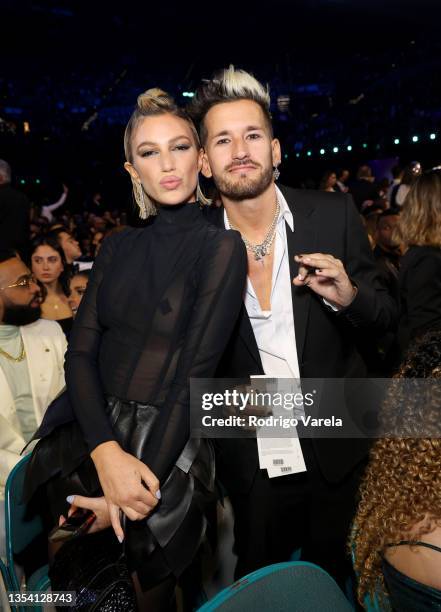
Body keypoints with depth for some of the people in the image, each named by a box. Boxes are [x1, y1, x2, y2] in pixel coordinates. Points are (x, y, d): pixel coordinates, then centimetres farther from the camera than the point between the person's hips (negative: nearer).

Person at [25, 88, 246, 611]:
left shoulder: (220, 246, -10)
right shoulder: (117, 247, 5)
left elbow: (196, 372, -15)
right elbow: (80, 351, -4)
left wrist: (143, 480, -19)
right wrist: (106, 452, -20)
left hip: (167, 446, -4)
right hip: (94, 440, 5)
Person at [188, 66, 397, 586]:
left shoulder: (334, 216, -11)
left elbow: (386, 318, -2)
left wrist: (348, 296, -23)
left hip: (335, 446, 1)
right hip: (251, 459, 0)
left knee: (332, 576, 25)